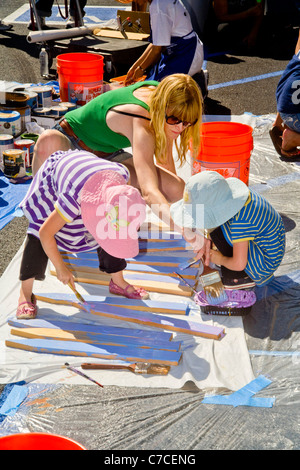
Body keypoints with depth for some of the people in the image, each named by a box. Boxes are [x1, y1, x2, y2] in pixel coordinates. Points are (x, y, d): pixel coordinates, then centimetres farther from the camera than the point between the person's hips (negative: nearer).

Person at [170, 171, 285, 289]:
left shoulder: (239, 221, -35)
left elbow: (239, 264, -30)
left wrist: (221, 260, -10)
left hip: (265, 263, -9)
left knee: (216, 230, -23)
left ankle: (245, 277, -7)